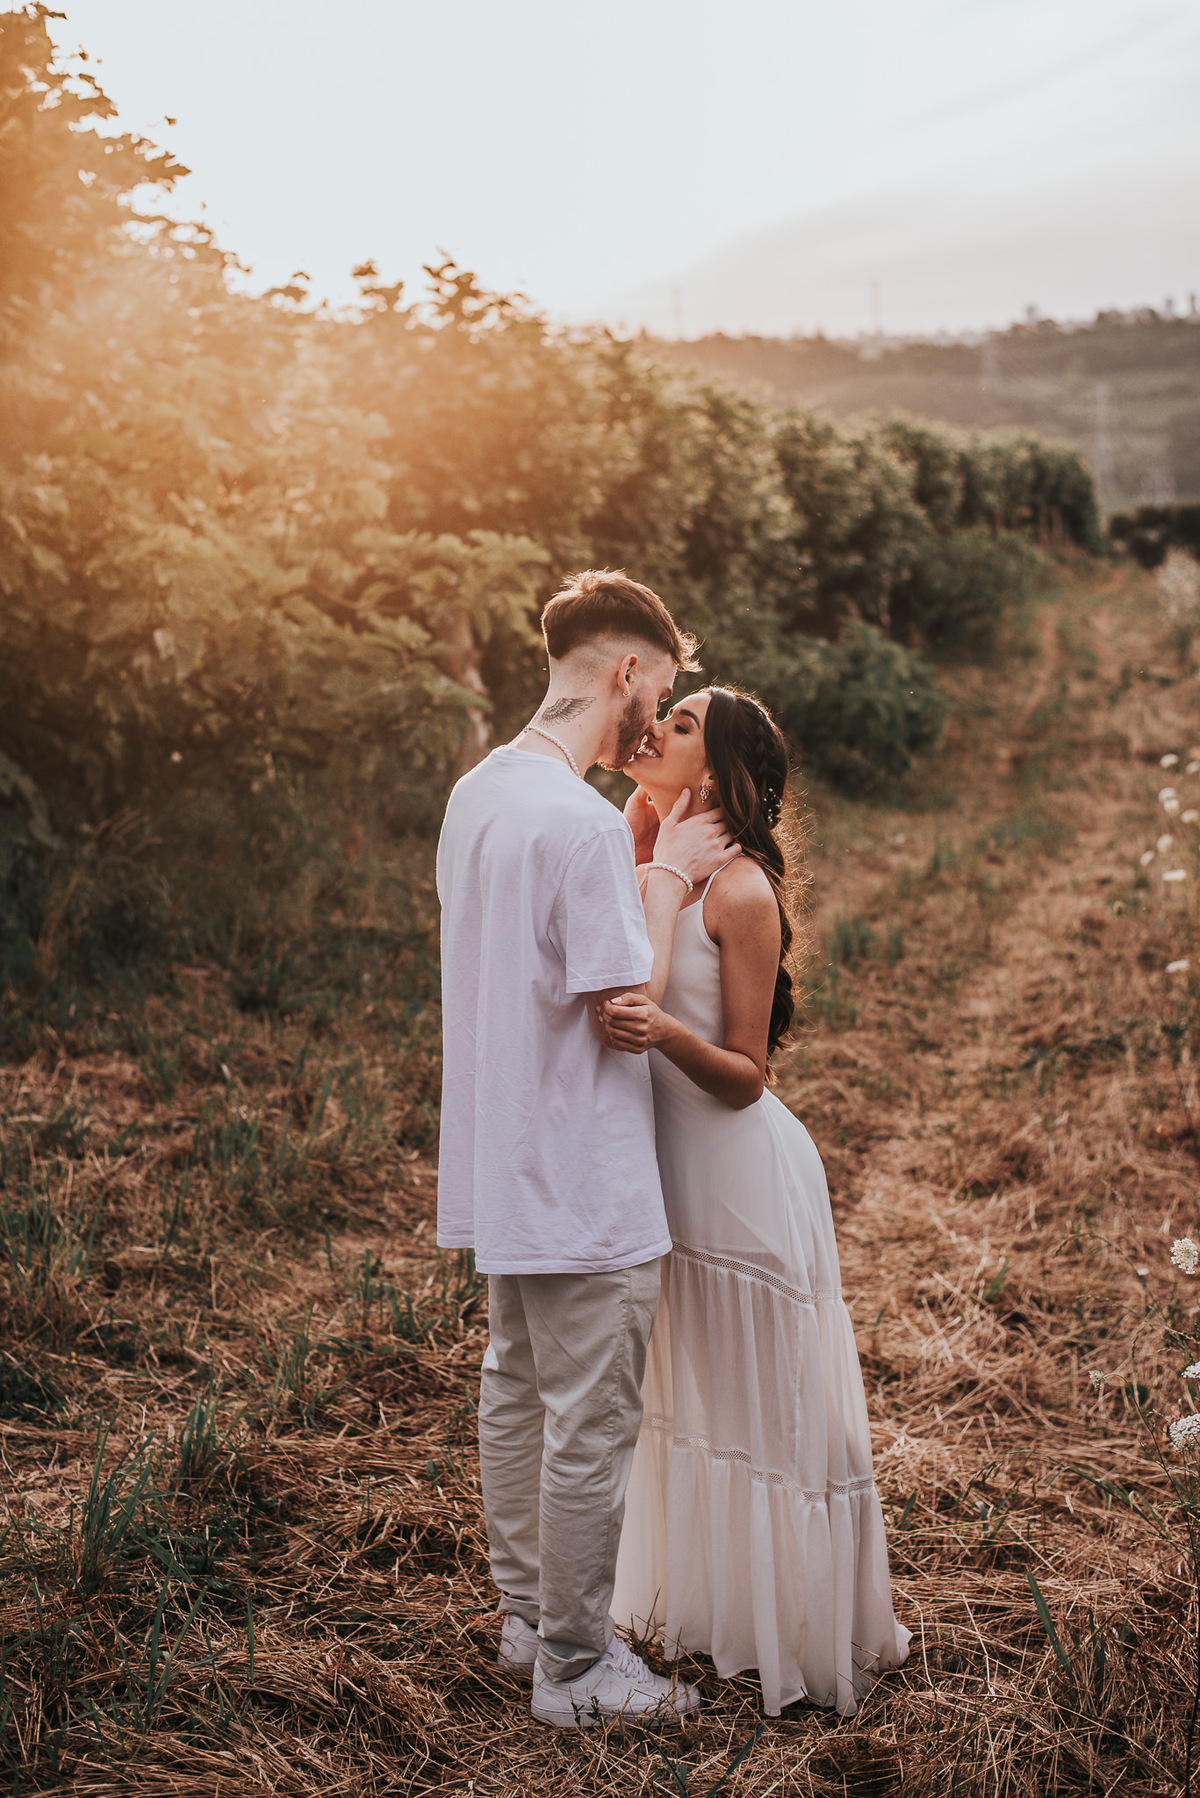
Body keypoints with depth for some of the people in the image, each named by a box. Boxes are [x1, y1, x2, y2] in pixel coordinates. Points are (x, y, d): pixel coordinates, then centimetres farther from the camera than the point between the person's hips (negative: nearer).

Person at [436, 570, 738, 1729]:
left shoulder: (475, 795, 7)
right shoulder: (583, 822, -22)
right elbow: (628, 1009, -20)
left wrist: (653, 867, 9)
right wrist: (669, 874, -9)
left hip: (500, 1174, 10)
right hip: (583, 1190, -10)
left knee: (516, 1394, 20)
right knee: (591, 1426, 3)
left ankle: (527, 1615, 35)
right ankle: (575, 1666, 17)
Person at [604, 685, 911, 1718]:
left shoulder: (741, 892, -17)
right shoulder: (647, 866, 5)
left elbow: (745, 1075, -16)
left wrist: (667, 1034, -36)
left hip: (742, 1170, -8)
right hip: (671, 1167, 8)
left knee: (766, 1402, 6)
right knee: (690, 1393, 21)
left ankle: (801, 1631, 24)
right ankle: (709, 1604, 40)